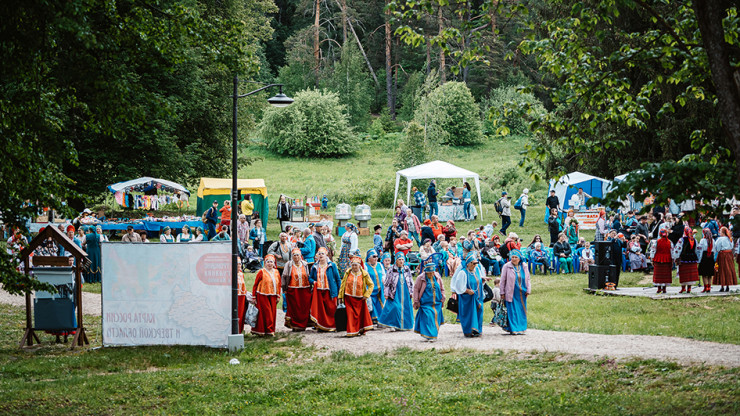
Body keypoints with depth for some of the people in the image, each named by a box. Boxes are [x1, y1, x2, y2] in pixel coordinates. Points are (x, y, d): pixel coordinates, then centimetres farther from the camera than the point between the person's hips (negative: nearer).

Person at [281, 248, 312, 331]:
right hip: (293, 290, -2)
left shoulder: (305, 265, 8)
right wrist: (284, 289, -2)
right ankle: (295, 325, 4)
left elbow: (309, 277, 12)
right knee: (294, 309, -3)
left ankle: (302, 325, 8)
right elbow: (284, 277, 3)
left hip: (305, 290, 2)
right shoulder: (288, 265, 2)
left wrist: (310, 288, 7)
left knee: (304, 309, 0)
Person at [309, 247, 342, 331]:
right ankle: (321, 326, 5)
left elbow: (338, 279, 2)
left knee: (331, 309, -3)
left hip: (329, 291, -3)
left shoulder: (332, 265, 1)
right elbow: (310, 278, 20)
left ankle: (331, 326, 6)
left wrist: (339, 291, -3)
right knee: (320, 309, -1)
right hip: (318, 292, 3)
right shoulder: (315, 267, 11)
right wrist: (313, 282, -3)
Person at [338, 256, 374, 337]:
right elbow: (343, 284, 8)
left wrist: (366, 295, -6)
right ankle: (352, 331, -1)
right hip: (349, 298, 0)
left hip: (360, 298, 0)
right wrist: (340, 296, 7)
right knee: (351, 315, -4)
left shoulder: (364, 274, -3)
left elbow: (371, 285, 3)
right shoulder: (348, 273, 2)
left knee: (360, 314, 8)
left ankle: (361, 330, 22)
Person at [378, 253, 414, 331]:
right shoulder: (391, 270, -2)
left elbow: (411, 282, 17)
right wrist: (386, 294, -3)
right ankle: (393, 325, -5)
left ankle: (403, 325, 14)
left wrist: (411, 292, 12)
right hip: (395, 294, -4)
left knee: (406, 308, 3)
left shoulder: (407, 270, 9)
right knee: (394, 308, -15)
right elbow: (386, 283, 0)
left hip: (405, 294, 4)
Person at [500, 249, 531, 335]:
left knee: (521, 311, 5)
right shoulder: (507, 266, -2)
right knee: (512, 311, -5)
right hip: (511, 294, -3)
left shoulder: (524, 267, 8)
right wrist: (502, 293, -3)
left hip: (521, 294, 3)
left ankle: (521, 329, 14)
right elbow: (503, 280, 0)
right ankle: (513, 329, 0)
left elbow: (528, 279, 13)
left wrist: (528, 290, 2)